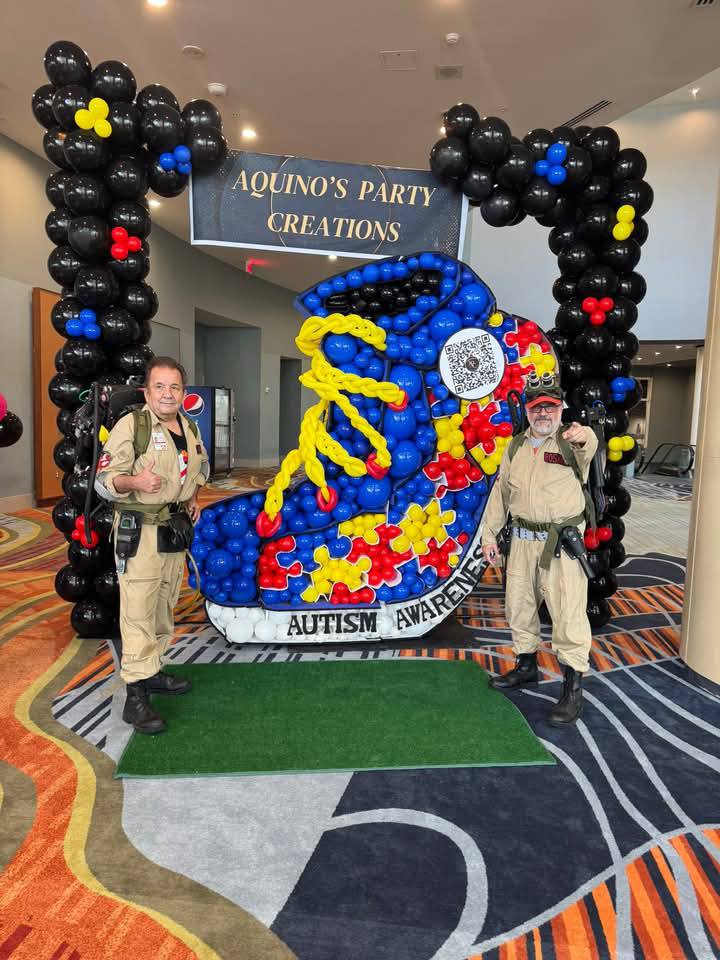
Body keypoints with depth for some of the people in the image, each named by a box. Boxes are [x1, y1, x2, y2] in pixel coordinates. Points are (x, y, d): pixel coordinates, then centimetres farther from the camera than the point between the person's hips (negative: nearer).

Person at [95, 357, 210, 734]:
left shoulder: (190, 429, 9)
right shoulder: (130, 426, -12)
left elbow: (200, 466, 29)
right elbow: (103, 480, -14)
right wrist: (134, 481, -34)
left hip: (176, 529, 8)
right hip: (140, 531, -7)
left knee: (164, 607, 17)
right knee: (139, 612, -9)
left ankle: (152, 671, 33)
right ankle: (136, 696, -3)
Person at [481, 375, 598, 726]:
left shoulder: (570, 442, -7)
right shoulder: (515, 447, 9)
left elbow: (588, 447, -33)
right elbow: (500, 492, 14)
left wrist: (583, 436, -57)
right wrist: (489, 535, 11)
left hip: (562, 542, -5)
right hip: (522, 540, 6)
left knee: (568, 611, -6)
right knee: (519, 604, 16)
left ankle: (573, 686, 9)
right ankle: (526, 664, 37)